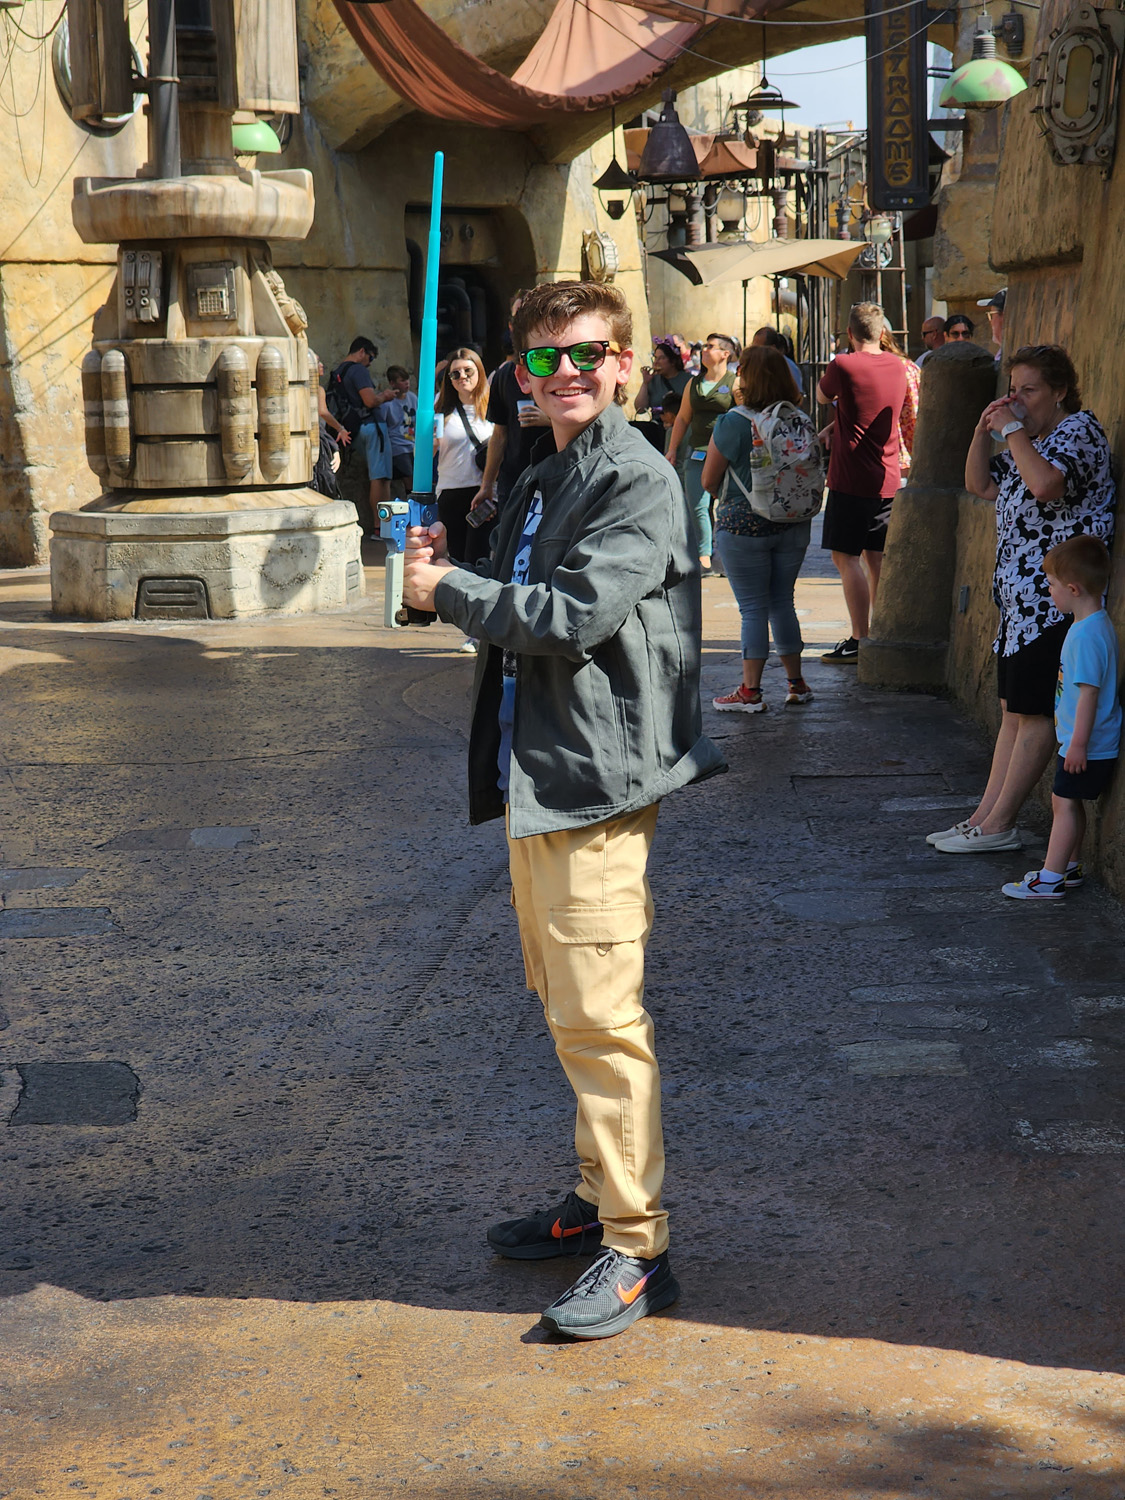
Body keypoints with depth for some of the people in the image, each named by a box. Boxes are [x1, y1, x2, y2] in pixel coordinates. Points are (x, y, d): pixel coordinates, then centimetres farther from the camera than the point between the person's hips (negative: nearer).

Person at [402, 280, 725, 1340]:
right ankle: (600, 1195, 31)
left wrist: (447, 590, -11)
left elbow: (571, 615, -23)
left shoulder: (637, 480, -12)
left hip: (593, 779, -10)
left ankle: (636, 1248, -1)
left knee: (600, 1018, -8)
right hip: (532, 775, 10)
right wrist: (447, 572, 3)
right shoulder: (538, 483, 17)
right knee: (568, 1009, 18)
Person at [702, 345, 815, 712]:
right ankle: (796, 683, 19)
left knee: (753, 608, -1)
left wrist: (712, 447, 10)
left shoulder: (732, 423, -13)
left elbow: (709, 481, -7)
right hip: (793, 526, 5)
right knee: (783, 603, 14)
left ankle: (750, 691, 1)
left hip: (743, 525, -5)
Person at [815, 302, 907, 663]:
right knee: (876, 556, 15)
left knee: (846, 556, -3)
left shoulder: (844, 365, -13)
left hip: (852, 479, -7)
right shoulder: (897, 366, 7)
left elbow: (821, 396, 7)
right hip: (887, 477, 7)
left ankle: (860, 640, -7)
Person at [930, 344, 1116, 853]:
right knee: (1013, 711, 11)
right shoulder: (1027, 440, 18)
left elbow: (1046, 484, -28)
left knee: (1035, 713, -5)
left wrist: (1013, 429, -17)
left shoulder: (1079, 430, -10)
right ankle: (986, 815, 14)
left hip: (1055, 597, -10)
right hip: (1019, 597, 10)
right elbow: (979, 485, 23)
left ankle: (998, 825, -2)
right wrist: (984, 430, 8)